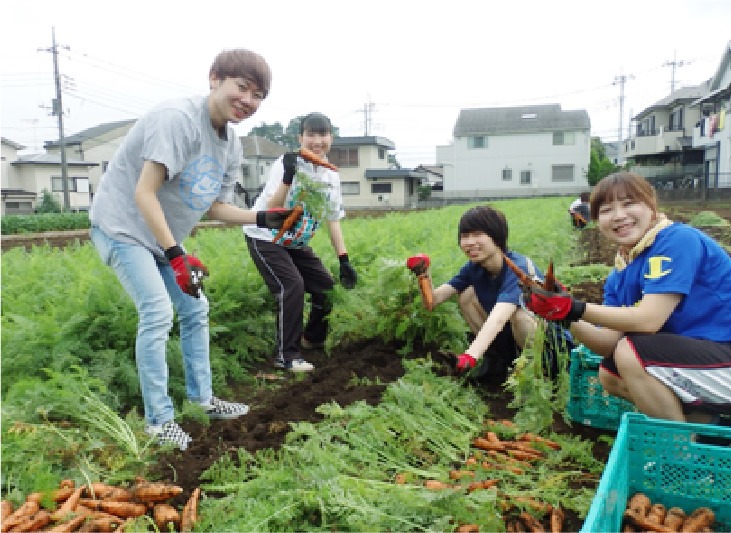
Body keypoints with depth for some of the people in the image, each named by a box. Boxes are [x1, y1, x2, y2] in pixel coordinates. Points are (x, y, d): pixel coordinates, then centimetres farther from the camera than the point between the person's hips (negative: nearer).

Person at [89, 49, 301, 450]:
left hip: (162, 236, 9)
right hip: (122, 227, -8)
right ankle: (158, 420, -1)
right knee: (158, 312, -16)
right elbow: (144, 194, -29)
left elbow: (215, 207, 4)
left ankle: (201, 397, 25)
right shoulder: (177, 118, -26)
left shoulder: (232, 145, 0)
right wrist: (176, 257, -32)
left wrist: (264, 218, -12)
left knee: (195, 309, 9)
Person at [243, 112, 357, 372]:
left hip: (296, 243, 7)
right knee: (292, 286, -22)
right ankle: (286, 355, -7)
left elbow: (333, 220, 4)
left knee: (326, 287, 5)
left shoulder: (331, 176, -2)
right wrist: (287, 178, -46)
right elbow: (271, 211, -32)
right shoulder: (287, 165, -20)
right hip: (264, 237, -7)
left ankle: (313, 340, 30)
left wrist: (344, 261, 0)